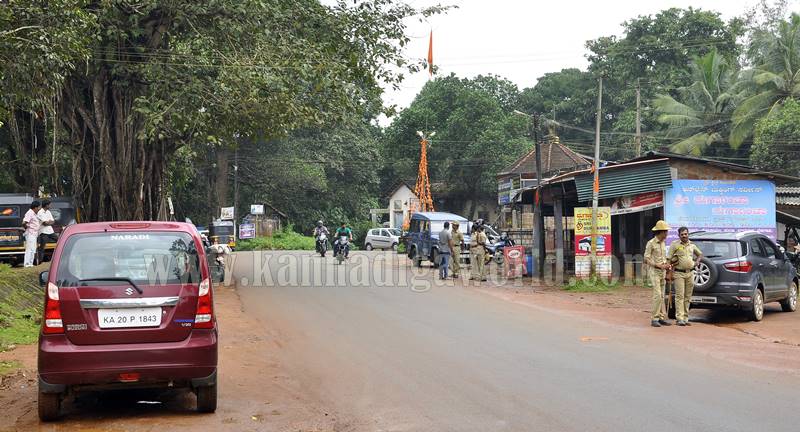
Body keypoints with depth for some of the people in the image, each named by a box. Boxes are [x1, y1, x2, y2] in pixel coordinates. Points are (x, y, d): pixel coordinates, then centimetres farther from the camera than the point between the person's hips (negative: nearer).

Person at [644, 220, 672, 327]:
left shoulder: (663, 243, 12)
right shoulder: (651, 243, -11)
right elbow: (646, 259, -12)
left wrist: (667, 265, 3)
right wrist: (659, 265, -20)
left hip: (663, 272, 8)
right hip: (654, 271, -7)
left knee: (661, 296, 8)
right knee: (657, 295, -14)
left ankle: (661, 318, 10)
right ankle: (654, 319, -10)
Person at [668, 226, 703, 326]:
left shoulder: (691, 245, 12)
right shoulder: (674, 245, -2)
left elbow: (700, 254, 28)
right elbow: (668, 259, -1)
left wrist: (697, 261, 11)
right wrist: (673, 262, -19)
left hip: (690, 273, 5)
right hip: (679, 273, -5)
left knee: (688, 297, 6)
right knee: (680, 296, -10)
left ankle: (685, 318, 11)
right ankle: (680, 319, -12)